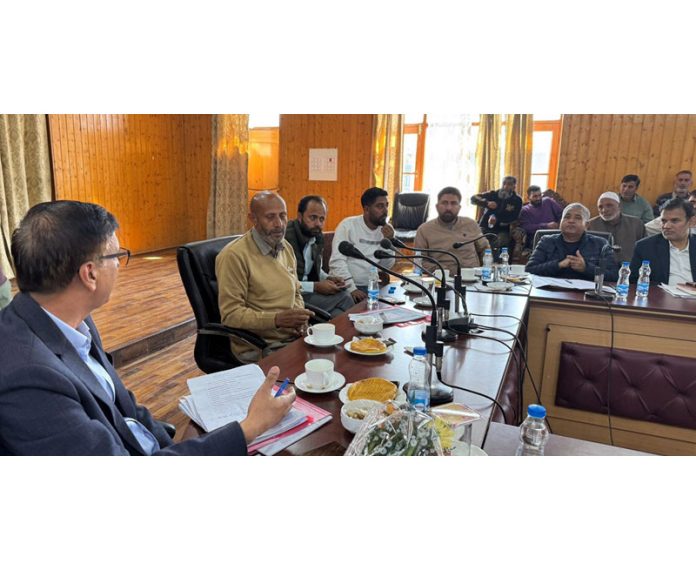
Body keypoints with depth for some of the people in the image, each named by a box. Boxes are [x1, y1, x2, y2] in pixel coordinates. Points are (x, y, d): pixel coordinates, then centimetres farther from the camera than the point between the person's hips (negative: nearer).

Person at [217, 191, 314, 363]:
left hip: (295, 337, 7)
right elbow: (231, 315, -15)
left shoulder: (286, 248, 11)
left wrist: (299, 318, -1)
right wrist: (276, 319, -26)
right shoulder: (234, 255, -13)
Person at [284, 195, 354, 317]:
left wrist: (328, 279, 2)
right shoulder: (285, 237, -18)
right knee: (343, 298, -18)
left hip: (307, 290, 8)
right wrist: (315, 287, -18)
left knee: (345, 295, -15)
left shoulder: (318, 236, 7)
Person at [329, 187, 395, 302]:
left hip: (370, 287, 5)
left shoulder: (387, 229, 6)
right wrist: (352, 289, -23)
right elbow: (337, 261, -15)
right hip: (344, 286, -4)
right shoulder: (348, 225, -8)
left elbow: (386, 266, 5)